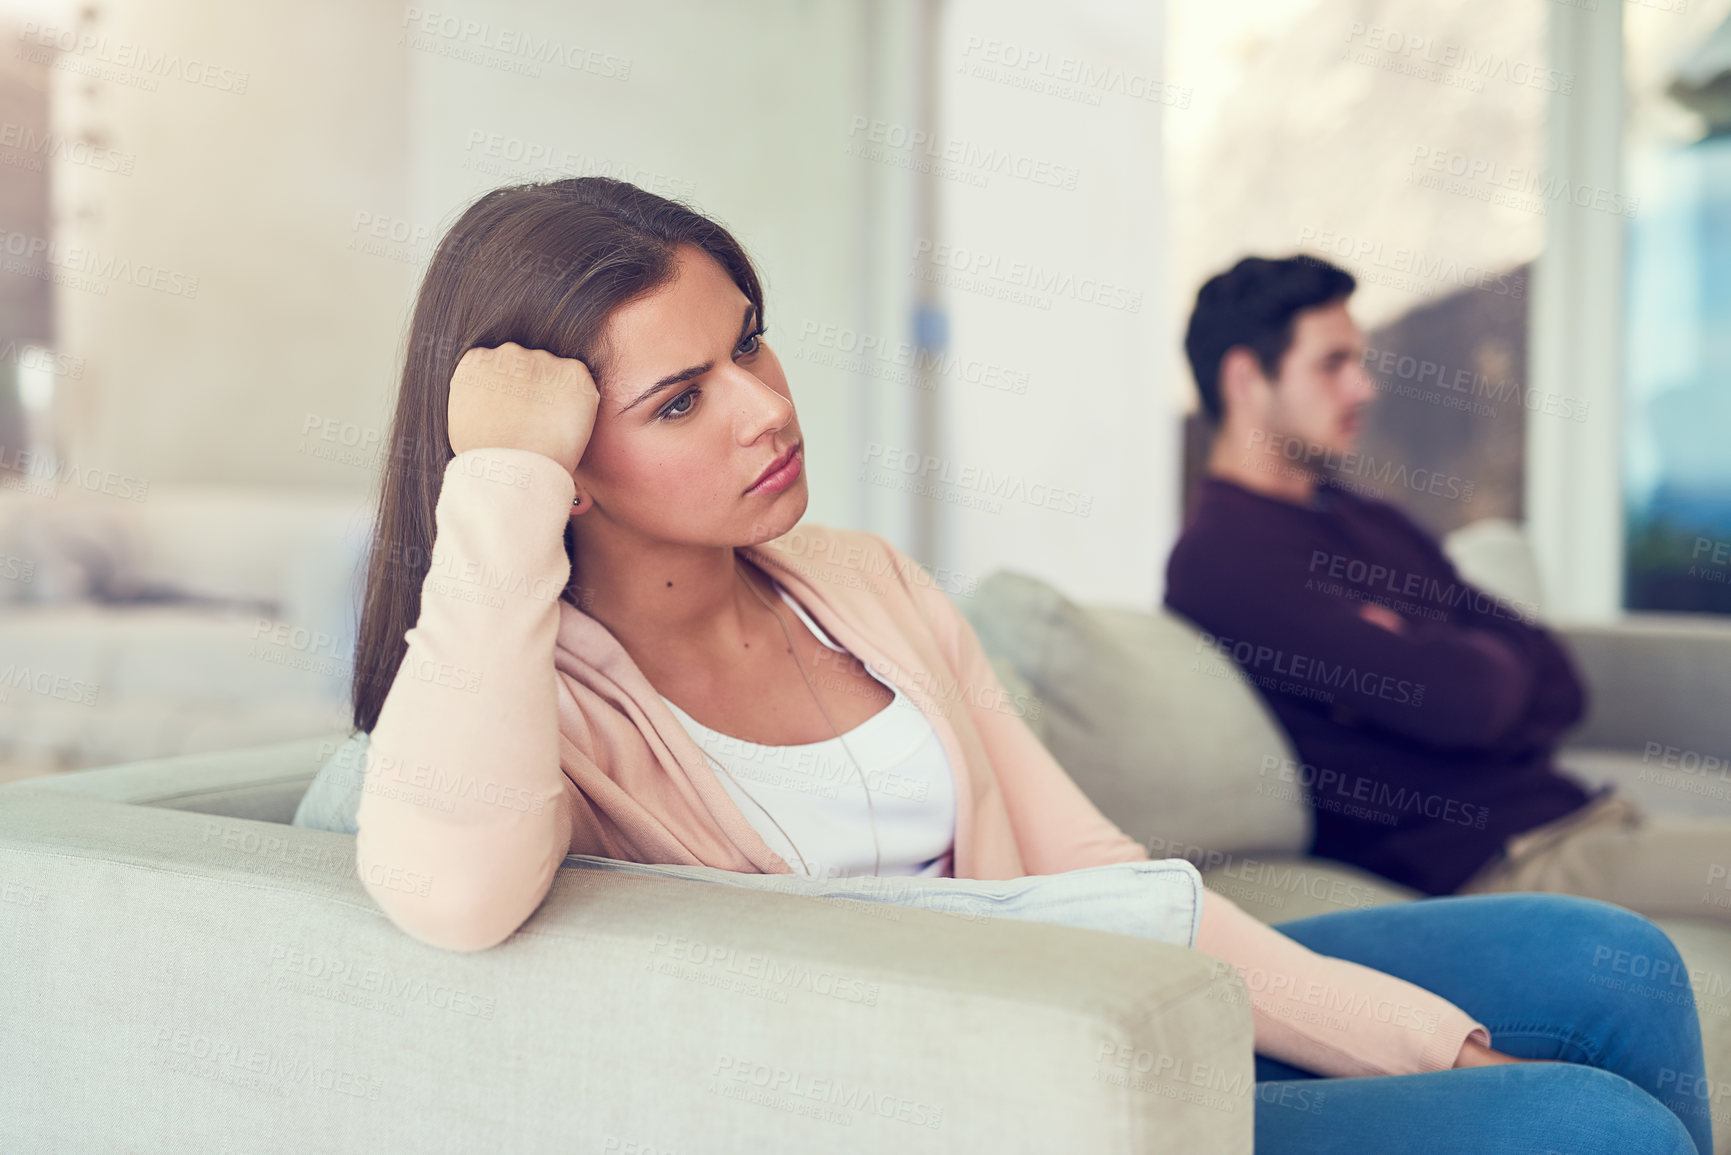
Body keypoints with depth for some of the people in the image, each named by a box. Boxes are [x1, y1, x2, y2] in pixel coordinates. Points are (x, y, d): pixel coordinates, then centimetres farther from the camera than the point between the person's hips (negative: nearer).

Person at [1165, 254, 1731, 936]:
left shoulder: (1364, 515, 18)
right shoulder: (1221, 555, -13)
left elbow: (1559, 683, 11)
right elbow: (1460, 700, -20)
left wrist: (1431, 662, -10)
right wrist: (1496, 660, 4)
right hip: (1487, 862, -9)